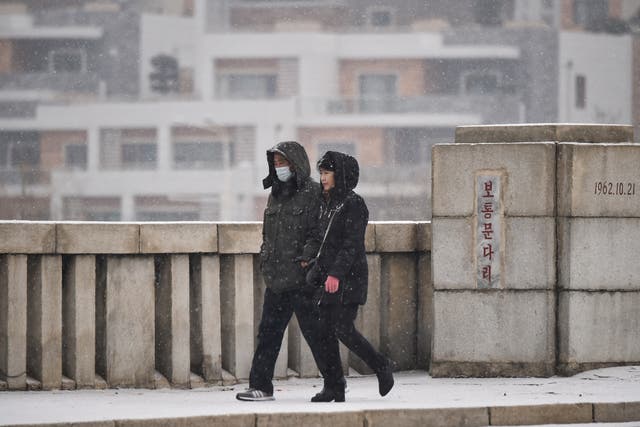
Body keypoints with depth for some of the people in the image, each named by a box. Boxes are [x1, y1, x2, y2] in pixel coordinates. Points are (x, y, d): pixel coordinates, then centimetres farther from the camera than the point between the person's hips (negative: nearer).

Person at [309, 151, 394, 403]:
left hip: (348, 278, -8)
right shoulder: (327, 204, 17)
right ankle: (333, 388, 3)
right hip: (328, 278, 8)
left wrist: (336, 274, -24)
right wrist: (317, 270, 14)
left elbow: (352, 243, -16)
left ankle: (382, 367, 4)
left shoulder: (353, 204, -8)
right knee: (325, 331, 1)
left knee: (343, 329, -14)